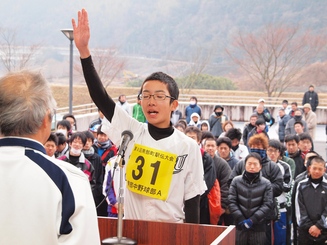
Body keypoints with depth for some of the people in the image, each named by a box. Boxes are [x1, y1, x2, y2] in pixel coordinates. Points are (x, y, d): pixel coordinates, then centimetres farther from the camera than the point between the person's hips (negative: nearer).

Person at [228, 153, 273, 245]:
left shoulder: (266, 184, 1)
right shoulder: (236, 181, 3)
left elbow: (267, 205, -4)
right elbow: (231, 202, -1)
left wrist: (252, 220, -13)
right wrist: (241, 219, -11)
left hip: (258, 227, -1)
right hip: (240, 227, 1)